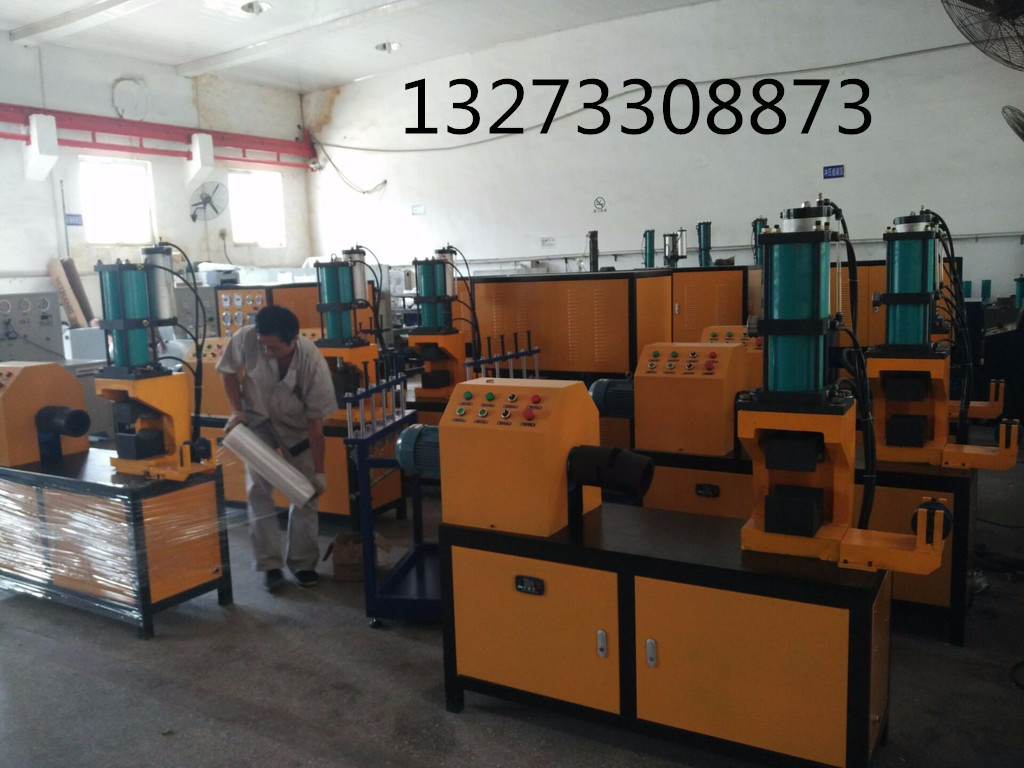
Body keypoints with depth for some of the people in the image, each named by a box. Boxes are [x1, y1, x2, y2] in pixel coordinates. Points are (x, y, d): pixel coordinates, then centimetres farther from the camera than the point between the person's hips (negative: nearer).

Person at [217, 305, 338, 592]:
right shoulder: (246, 339, -30)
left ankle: (303, 562, 16)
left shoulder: (313, 362, -33)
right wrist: (237, 410, -17)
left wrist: (318, 471, -21)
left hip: (297, 426, -1)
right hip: (257, 420, 1)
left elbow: (315, 421, -24)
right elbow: (228, 370, -6)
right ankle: (270, 564, 4)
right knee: (258, 490, -6)